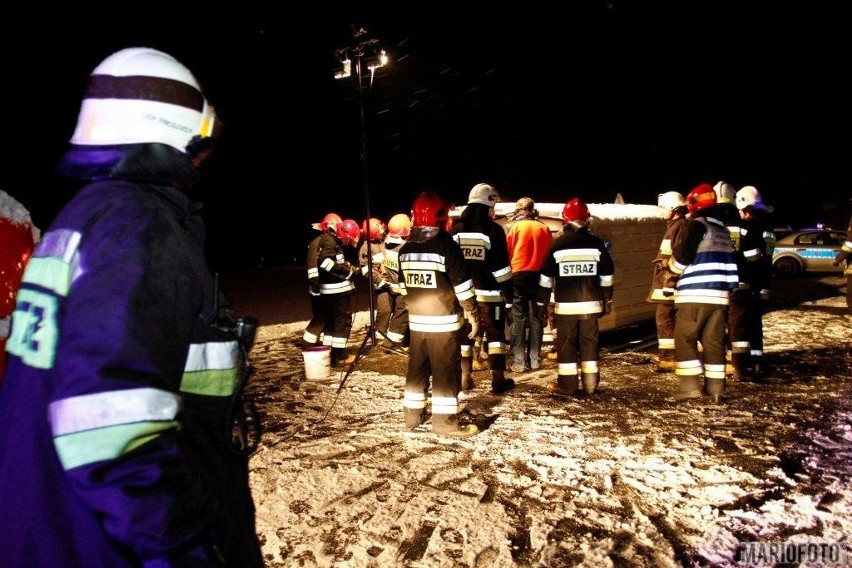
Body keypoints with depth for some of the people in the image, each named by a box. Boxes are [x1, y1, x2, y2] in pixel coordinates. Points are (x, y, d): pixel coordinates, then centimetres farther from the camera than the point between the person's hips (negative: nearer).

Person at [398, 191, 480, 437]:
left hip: (416, 320, 6)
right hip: (444, 321, -6)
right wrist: (473, 315, -4)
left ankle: (412, 414, 25)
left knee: (417, 368, 16)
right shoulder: (446, 245, -15)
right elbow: (463, 286, -14)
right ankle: (445, 421, 7)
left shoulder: (405, 249, 5)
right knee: (446, 371, 1)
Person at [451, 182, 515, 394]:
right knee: (495, 334, 6)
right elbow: (501, 266, -10)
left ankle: (464, 378, 16)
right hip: (489, 292, -4)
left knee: (464, 334, 13)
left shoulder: (457, 230, 4)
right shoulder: (494, 229, -9)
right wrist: (508, 292, -2)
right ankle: (498, 380, 7)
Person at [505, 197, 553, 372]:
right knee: (536, 319, 9)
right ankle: (534, 360, 14)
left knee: (518, 319, 1)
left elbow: (507, 252, -1)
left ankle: (518, 362, 1)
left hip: (519, 276, -3)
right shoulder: (544, 228, 4)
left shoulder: (515, 227, -3)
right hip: (539, 277, 3)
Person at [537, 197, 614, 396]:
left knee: (566, 344, 5)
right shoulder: (596, 243, 0)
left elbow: (546, 277, -2)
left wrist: (542, 303, 6)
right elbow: (607, 276, 5)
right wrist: (607, 301, 15)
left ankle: (567, 384, 8)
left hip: (565, 305, -2)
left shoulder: (557, 244, -5)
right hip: (591, 303, 2)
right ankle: (590, 384, 15)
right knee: (590, 343, 10)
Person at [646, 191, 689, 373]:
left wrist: (670, 280, -22)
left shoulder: (680, 226, -12)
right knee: (664, 318, 14)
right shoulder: (673, 226, 20)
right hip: (666, 282, 10)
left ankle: (668, 358, -2)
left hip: (670, 283, -10)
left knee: (664, 318, -7)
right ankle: (667, 356, 21)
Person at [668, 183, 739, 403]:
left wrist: (673, 262, 9)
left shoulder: (697, 225, -7)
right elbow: (731, 265, 20)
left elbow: (681, 260, -11)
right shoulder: (723, 230, 18)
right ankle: (715, 388, 11)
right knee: (714, 341, 9)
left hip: (694, 295, -7)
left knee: (684, 339, 0)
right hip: (718, 296, 7)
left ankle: (690, 385, -3)